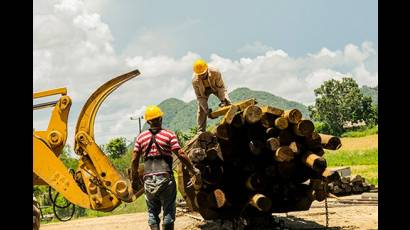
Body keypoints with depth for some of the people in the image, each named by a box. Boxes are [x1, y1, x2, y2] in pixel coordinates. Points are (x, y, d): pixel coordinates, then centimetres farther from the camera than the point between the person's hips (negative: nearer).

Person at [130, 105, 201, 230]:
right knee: (168, 211, 6)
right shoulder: (169, 135, -2)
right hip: (165, 177, -2)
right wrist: (194, 171, 0)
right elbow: (181, 155, -8)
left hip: (148, 179, 2)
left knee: (152, 211, 12)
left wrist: (134, 180, 14)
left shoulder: (141, 137, 6)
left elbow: (134, 160, 5)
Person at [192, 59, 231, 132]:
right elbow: (200, 96, -26)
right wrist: (206, 109, -34)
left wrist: (223, 100, -40)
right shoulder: (195, 80, -36)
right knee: (201, 110, -8)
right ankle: (201, 131, 1)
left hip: (216, 87, 0)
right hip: (203, 90, 0)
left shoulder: (215, 72, -39)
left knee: (227, 103, -14)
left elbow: (221, 87, -29)